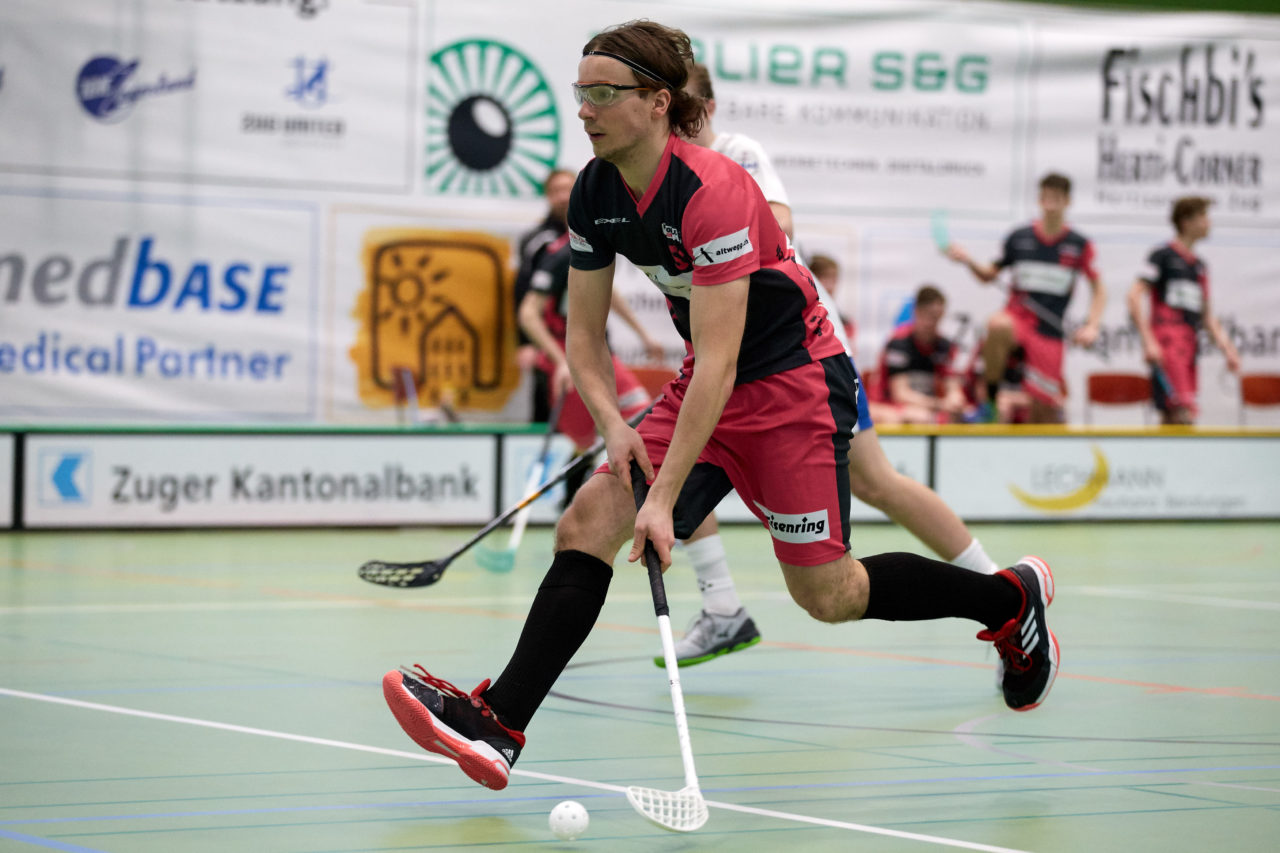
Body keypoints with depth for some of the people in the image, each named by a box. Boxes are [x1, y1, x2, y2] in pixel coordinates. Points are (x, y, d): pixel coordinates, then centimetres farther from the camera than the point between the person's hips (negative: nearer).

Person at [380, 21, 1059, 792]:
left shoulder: (712, 192, -28)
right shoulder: (595, 193, -4)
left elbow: (719, 362, -31)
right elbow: (585, 333, 4)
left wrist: (665, 498, -33)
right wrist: (614, 423, -16)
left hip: (795, 388, -7)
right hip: (708, 387, 7)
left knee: (826, 596, 1)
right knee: (587, 522, -12)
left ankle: (1015, 597, 24)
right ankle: (497, 728, -18)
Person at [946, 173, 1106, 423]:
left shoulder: (1079, 245, 3)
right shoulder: (1019, 238, 5)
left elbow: (1098, 288, 12)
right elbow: (989, 275, 15)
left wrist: (1092, 326, -2)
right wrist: (968, 261, -5)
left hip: (1049, 331, 1)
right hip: (1016, 316, -1)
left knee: (1044, 409, -5)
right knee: (998, 326, -38)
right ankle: (989, 400, -23)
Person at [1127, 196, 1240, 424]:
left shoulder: (1200, 266, 21)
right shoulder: (1163, 256, -1)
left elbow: (1206, 315, 26)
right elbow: (1134, 296, -8)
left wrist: (1227, 349, 16)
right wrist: (1148, 341, -16)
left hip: (1189, 345, 8)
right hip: (1167, 343, -8)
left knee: (1170, 417, 5)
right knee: (1184, 414, -20)